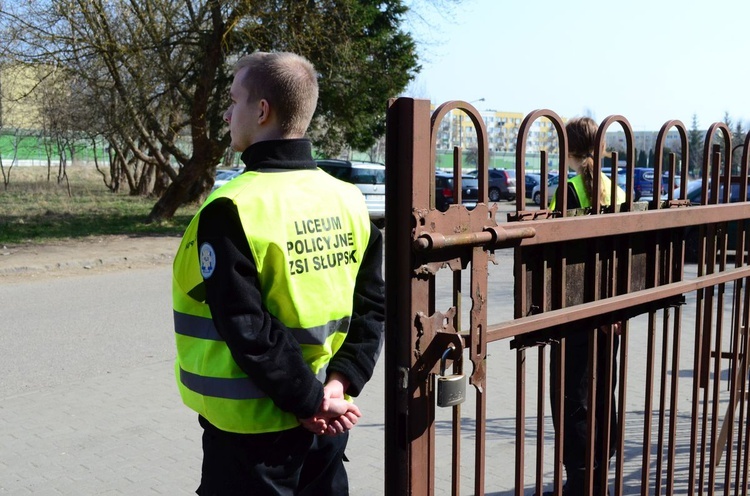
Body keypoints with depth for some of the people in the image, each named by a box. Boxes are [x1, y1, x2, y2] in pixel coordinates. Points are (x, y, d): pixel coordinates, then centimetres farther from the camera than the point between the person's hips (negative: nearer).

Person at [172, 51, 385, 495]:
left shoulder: (231, 209, -19)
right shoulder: (348, 200, 1)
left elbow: (247, 330, -22)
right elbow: (372, 306, 0)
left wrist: (308, 400, -14)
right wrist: (338, 383, -5)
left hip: (252, 427, -6)